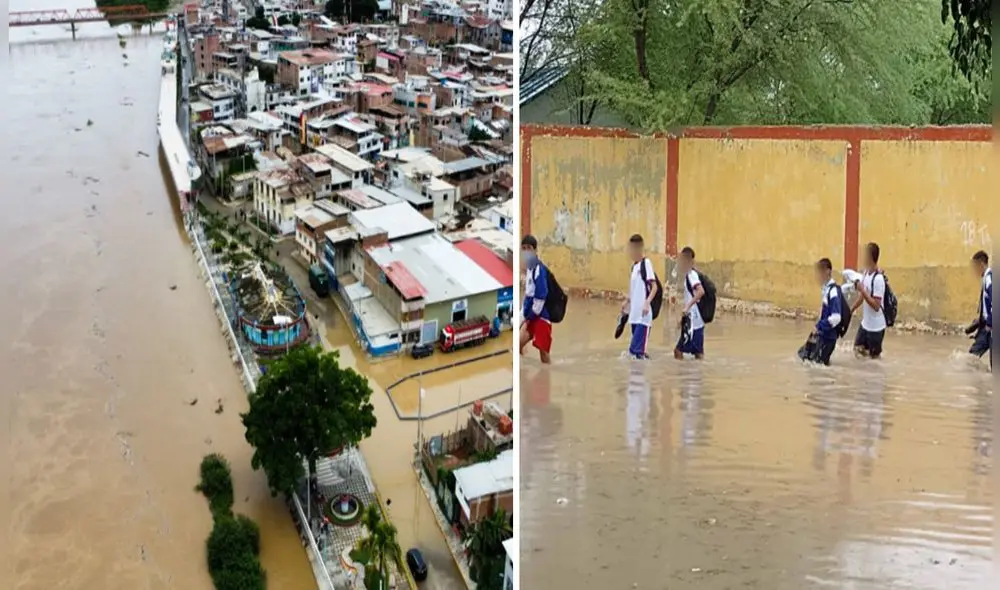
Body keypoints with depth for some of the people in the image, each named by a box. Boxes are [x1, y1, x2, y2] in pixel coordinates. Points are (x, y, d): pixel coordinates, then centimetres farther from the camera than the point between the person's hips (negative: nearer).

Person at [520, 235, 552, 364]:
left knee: (543, 350, -6)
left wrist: (529, 316, -13)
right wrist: (524, 316, 13)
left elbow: (541, 297, -19)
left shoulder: (539, 269, -15)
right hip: (531, 316, 9)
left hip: (541, 316, -9)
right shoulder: (528, 268, 12)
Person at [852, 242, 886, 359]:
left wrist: (862, 290, -27)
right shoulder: (866, 273, 3)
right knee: (858, 349, 13)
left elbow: (876, 306, -26)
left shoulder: (878, 279, -24)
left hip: (876, 326, -8)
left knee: (874, 356, 4)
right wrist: (851, 310, 19)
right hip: (865, 323, 8)